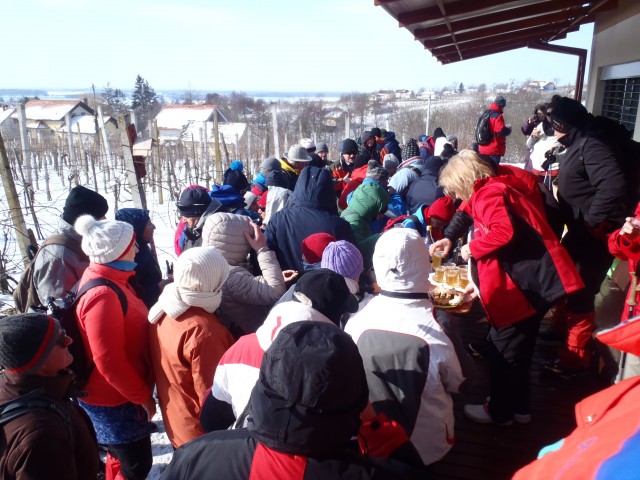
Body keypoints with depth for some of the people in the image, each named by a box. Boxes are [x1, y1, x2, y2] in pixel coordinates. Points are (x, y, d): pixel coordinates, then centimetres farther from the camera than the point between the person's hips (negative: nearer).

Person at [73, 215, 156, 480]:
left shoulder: (109, 279, 1)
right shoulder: (102, 295, -29)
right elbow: (108, 361, -27)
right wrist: (142, 395, -17)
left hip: (119, 393, 9)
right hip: (115, 399, -9)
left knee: (123, 457, 25)